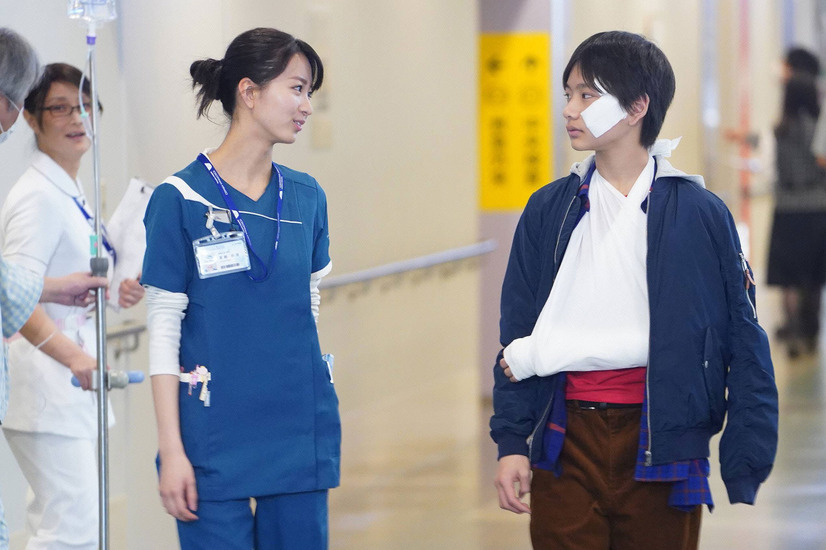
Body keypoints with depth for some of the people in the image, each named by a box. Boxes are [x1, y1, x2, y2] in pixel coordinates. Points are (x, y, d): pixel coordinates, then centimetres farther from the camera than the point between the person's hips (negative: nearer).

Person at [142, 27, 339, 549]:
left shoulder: (306, 196, 7)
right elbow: (164, 330, -6)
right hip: (217, 441, -4)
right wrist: (171, 449, -10)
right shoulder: (181, 200, -6)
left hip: (301, 438, 5)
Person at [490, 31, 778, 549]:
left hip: (661, 446, -2)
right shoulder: (549, 211, 6)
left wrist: (746, 466, -8)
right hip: (565, 445, 2)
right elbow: (518, 338, 8)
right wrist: (511, 442, -1)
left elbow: (744, 346, -2)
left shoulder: (700, 213, -2)